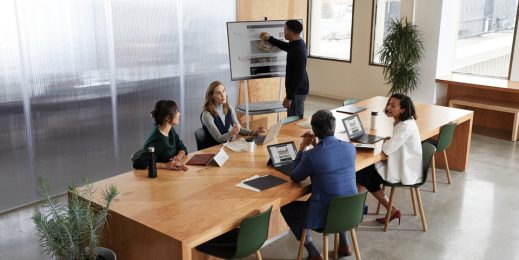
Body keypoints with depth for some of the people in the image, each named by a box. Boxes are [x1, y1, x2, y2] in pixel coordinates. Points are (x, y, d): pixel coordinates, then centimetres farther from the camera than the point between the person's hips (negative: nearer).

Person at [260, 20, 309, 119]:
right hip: (297, 90, 10)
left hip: (297, 91, -10)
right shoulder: (297, 44, 5)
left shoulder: (298, 50, -26)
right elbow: (286, 46, 31)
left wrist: (289, 97, -24)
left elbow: (299, 76, -27)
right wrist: (269, 38, 29)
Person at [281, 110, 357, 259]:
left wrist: (302, 148, 2)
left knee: (286, 208, 18)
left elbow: (294, 178, -1)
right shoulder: (350, 148, -5)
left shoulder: (311, 155, -20)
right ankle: (343, 244, 38)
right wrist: (316, 145, 11)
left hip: (326, 214, -5)